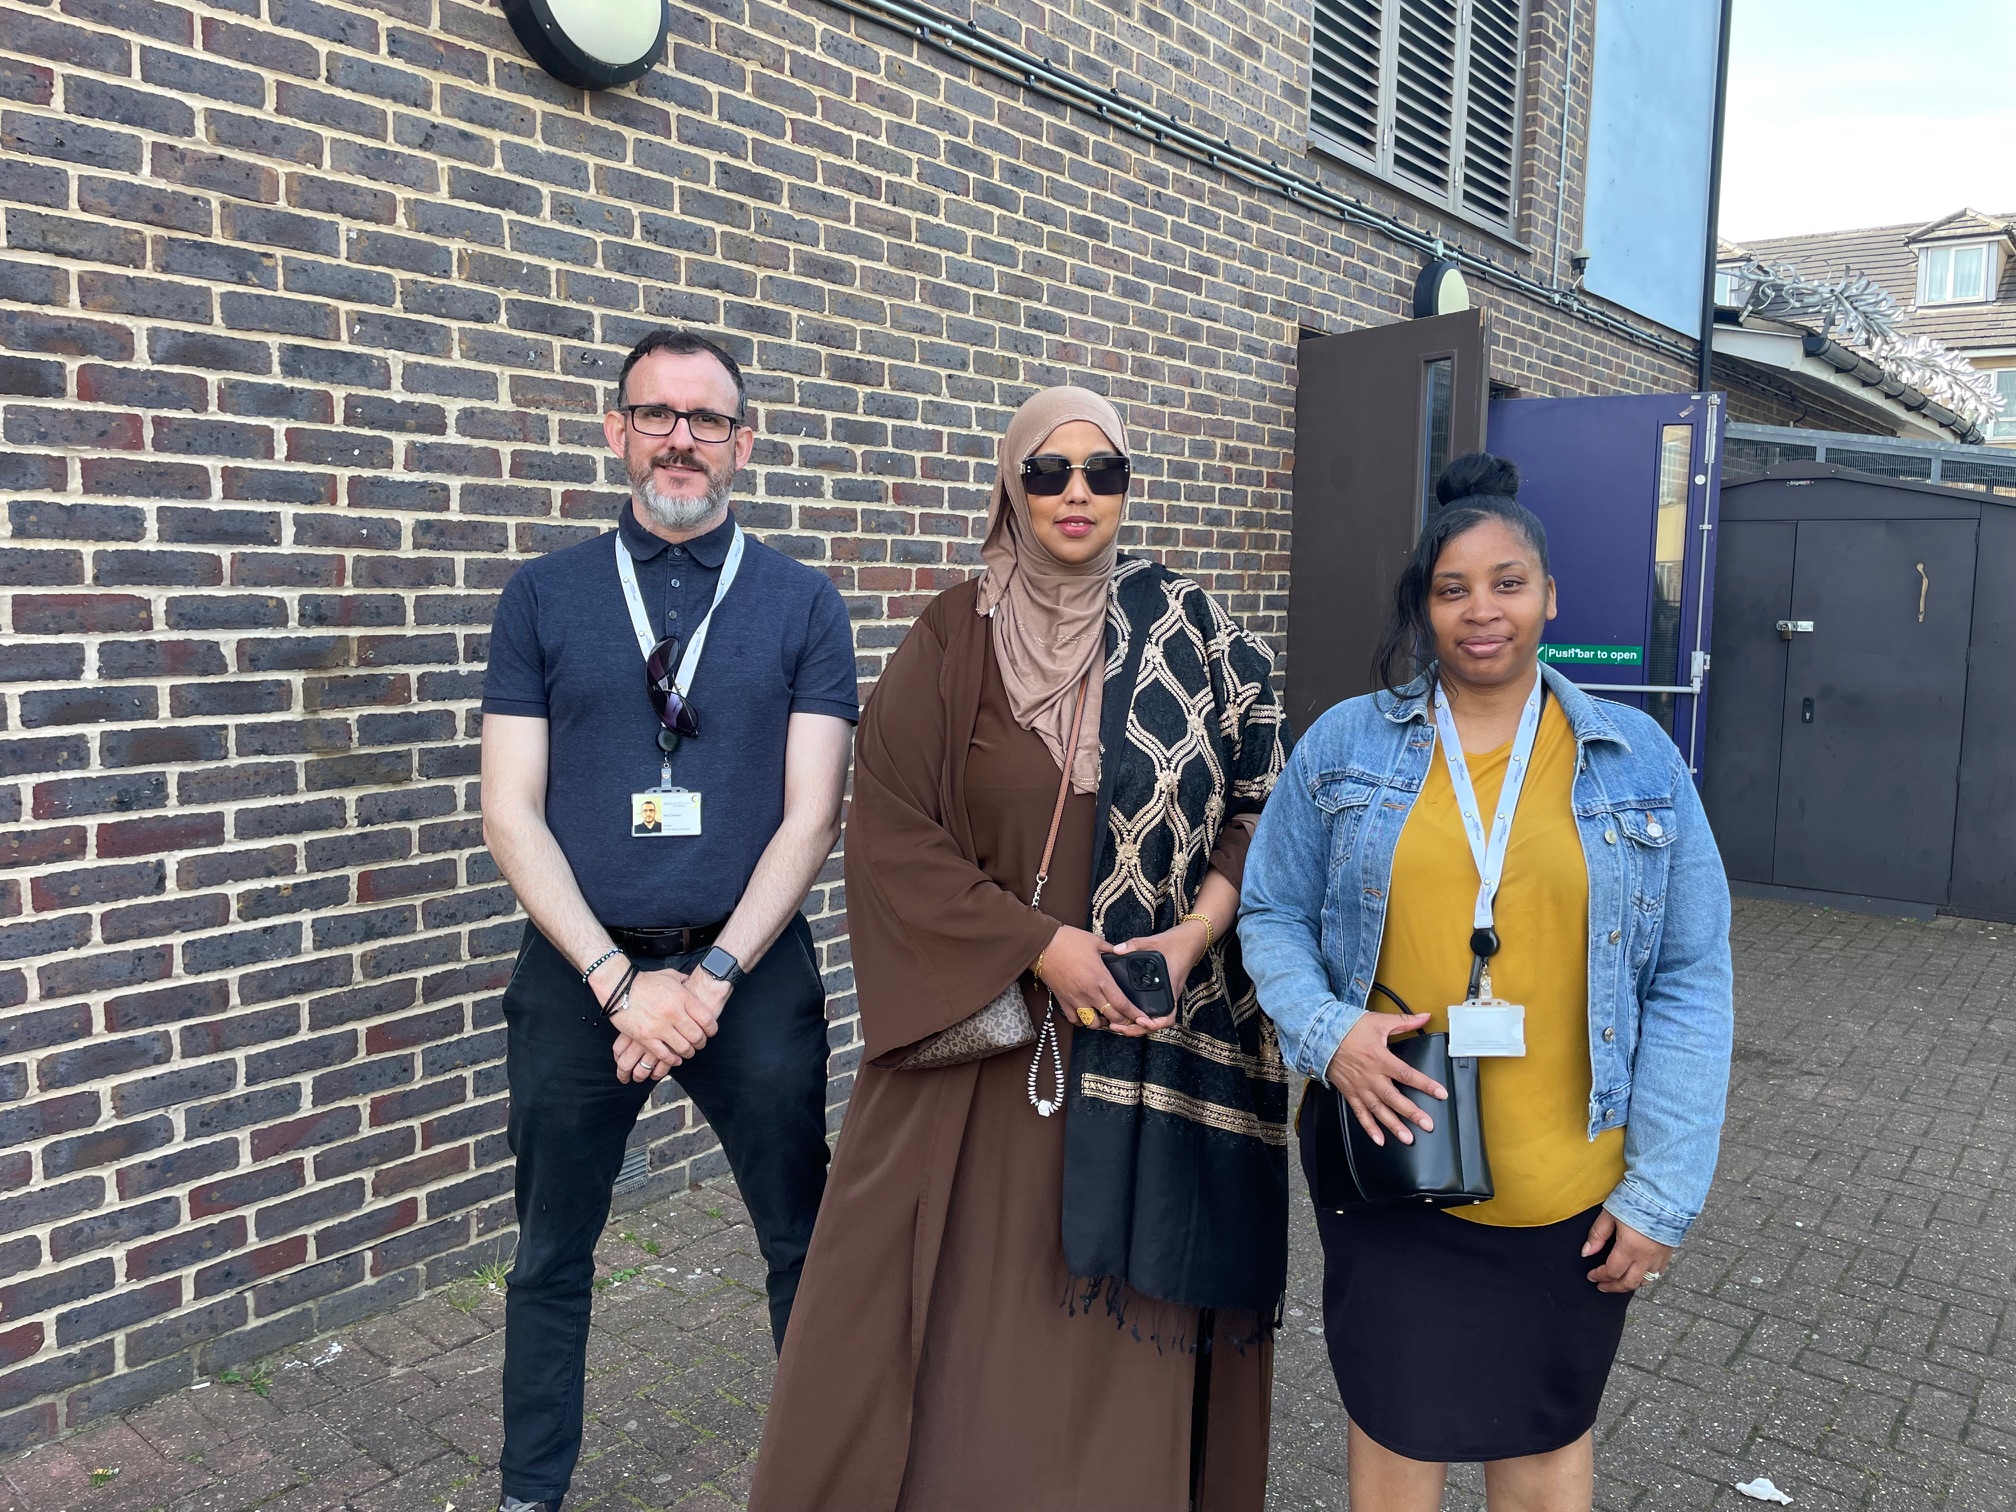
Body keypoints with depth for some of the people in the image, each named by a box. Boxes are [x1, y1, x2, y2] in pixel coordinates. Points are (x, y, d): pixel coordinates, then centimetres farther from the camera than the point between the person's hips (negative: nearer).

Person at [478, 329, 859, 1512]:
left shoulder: (803, 605, 1)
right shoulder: (545, 597, 3)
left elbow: (812, 814, -4)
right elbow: (512, 813, -2)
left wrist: (713, 976, -14)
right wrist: (620, 978, -12)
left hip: (752, 974, -1)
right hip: (579, 976, 1)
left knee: (804, 1243, 11)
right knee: (553, 1256, 15)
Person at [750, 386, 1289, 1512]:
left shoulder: (1192, 634, 1)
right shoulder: (953, 641, -1)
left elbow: (1261, 800, 3)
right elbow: (892, 833, -5)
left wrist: (1195, 934, -12)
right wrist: (1040, 944, -13)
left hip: (1147, 1032, 0)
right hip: (980, 1032, 0)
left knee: (1116, 1313, 8)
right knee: (955, 1308, 8)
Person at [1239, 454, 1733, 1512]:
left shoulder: (1637, 762, -1)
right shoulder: (1345, 746, -1)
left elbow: (1688, 982, 0)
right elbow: (1272, 915, 5)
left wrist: (1661, 1193, -3)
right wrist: (1328, 1031, -14)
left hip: (1567, 1189, 1)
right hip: (1389, 1162, 0)